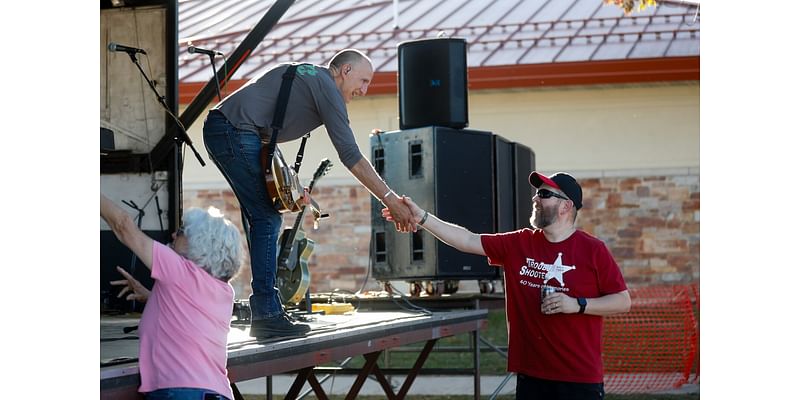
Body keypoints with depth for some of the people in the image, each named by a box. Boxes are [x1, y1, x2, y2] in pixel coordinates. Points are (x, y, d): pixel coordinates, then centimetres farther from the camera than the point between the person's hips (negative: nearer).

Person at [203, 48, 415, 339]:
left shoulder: (304, 76, 24)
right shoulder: (325, 86, -5)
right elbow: (350, 155, -10)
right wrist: (390, 199, -9)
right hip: (236, 132, -10)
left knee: (263, 219, 13)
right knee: (267, 219, -8)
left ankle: (264, 313, 15)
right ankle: (266, 315, -8)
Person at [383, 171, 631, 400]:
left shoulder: (593, 250, -5)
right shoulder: (519, 244, 6)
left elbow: (623, 301, -3)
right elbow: (468, 240, 4)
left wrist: (578, 305, -16)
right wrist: (422, 218, -2)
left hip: (579, 378, -4)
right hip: (531, 374, 4)